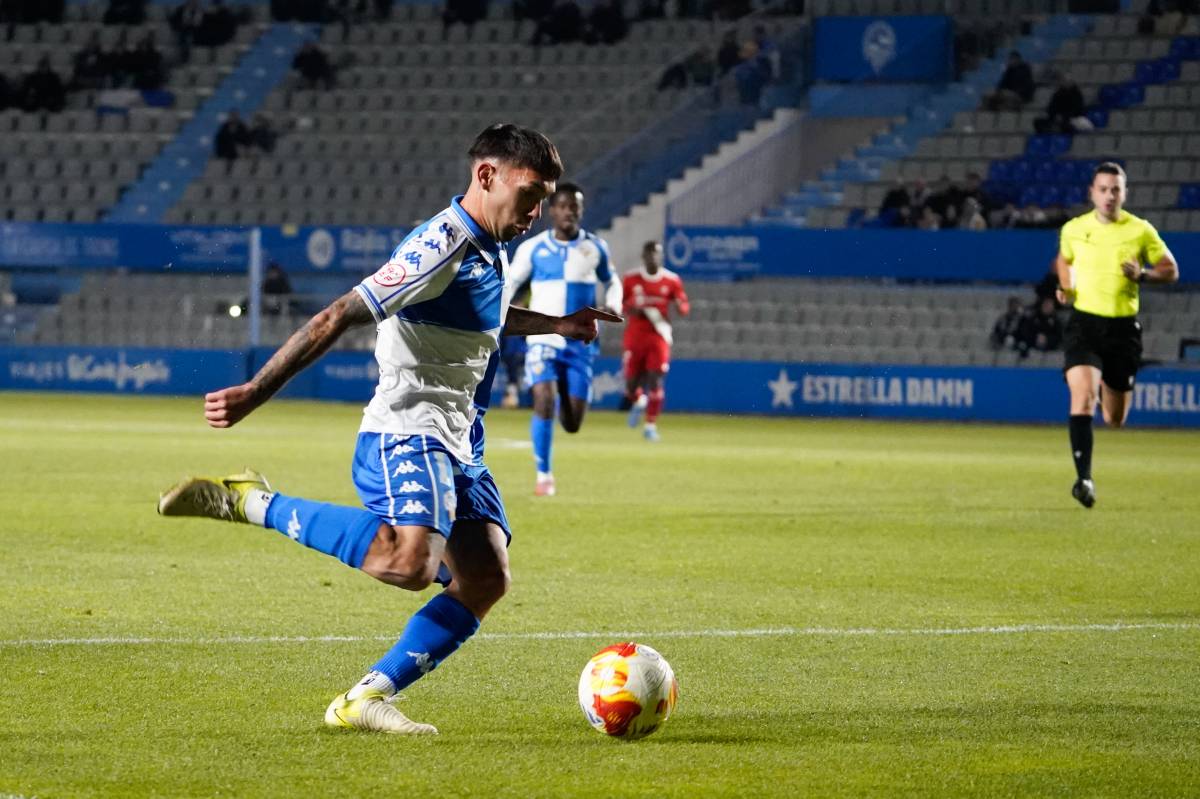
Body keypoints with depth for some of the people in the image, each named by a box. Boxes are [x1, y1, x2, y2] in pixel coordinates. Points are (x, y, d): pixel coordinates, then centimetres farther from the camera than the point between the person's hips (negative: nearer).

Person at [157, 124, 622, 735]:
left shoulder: (486, 247, 14)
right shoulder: (442, 245, -16)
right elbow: (336, 318, -20)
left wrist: (553, 325, 38)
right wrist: (255, 393, -23)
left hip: (456, 444, 10)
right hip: (406, 435, -10)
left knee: (485, 578, -3)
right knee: (409, 563, -31)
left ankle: (366, 698, 0)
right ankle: (251, 503, -16)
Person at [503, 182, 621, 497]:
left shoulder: (595, 248, 3)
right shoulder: (532, 248, -2)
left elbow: (611, 281, 19)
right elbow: (509, 285, 7)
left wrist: (613, 305, -1)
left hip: (580, 344, 2)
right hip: (543, 340, -2)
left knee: (573, 423, -1)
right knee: (544, 401, -23)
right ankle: (543, 475, -9)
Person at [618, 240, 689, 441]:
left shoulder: (672, 280, 2)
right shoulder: (631, 279, 1)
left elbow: (685, 307, 5)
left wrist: (680, 306, -19)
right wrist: (631, 310, -13)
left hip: (659, 335, -1)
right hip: (634, 335, 1)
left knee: (655, 379, -10)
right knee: (631, 380, 1)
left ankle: (651, 424, -3)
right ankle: (638, 400, 37)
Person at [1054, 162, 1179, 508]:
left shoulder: (1141, 231, -3)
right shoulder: (1073, 229, 2)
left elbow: (1171, 270, 6)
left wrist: (1142, 274, -14)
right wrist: (1066, 289, 4)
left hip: (1123, 327, 1)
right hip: (1083, 324, -1)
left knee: (1115, 419, 11)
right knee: (1083, 398, -23)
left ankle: (1107, 388, 48)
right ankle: (1084, 478, -22)